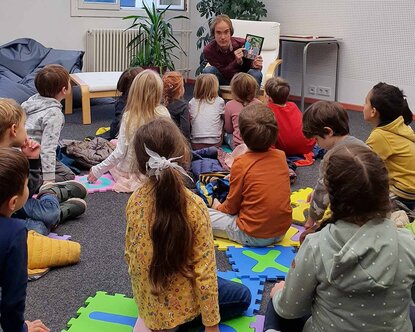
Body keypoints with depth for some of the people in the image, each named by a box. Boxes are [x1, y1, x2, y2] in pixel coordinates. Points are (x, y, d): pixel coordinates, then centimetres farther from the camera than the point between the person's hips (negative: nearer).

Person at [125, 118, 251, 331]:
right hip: (178, 302, -6)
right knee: (243, 296, 18)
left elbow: (129, 255, 0)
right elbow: (204, 270, -23)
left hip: (146, 299, 7)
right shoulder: (194, 206, -28)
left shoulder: (134, 201, -13)